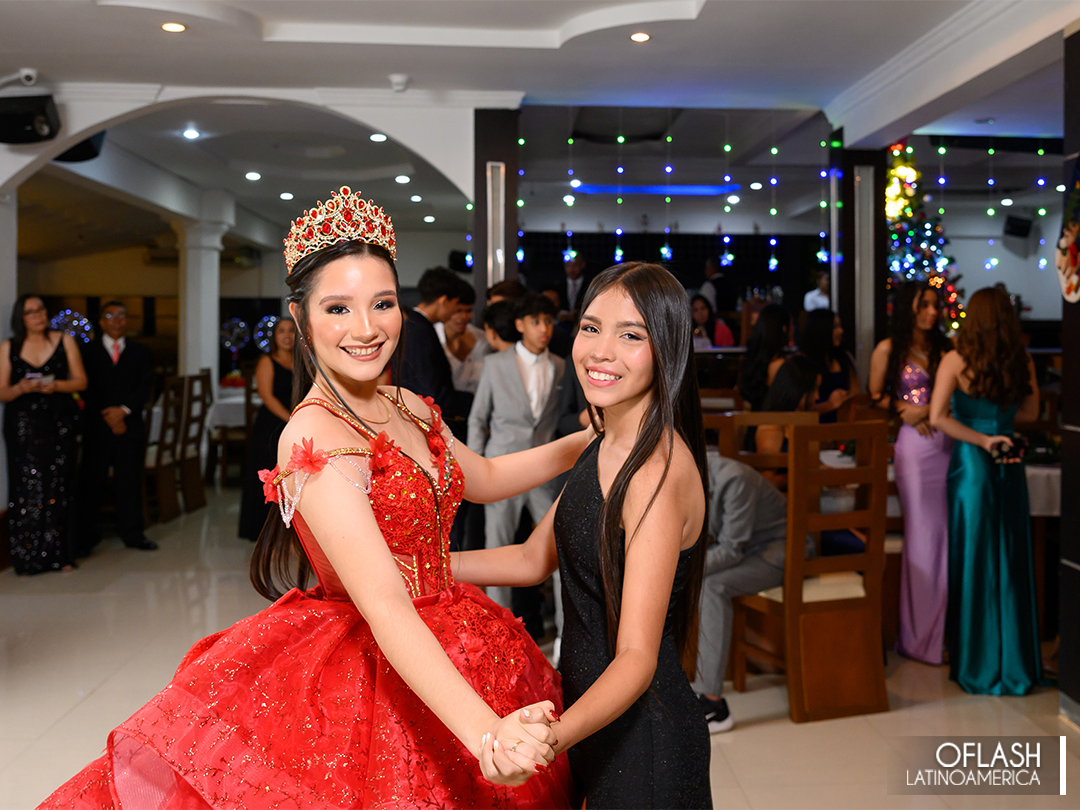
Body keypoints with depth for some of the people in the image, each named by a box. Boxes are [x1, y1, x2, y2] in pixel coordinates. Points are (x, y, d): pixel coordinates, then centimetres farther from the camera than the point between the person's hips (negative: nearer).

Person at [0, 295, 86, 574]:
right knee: (27, 489, -5)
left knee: (58, 487, -2)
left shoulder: (64, 341, 8)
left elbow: (81, 381, 5)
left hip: (58, 424, 0)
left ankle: (60, 555, 5)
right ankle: (27, 558, 2)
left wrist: (56, 386, -13)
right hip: (23, 426, 0)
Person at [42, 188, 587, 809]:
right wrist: (487, 733, -40)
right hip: (375, 680, -8)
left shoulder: (410, 409, 2)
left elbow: (485, 479, 20)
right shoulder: (313, 439, -22)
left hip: (451, 659, 8)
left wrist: (587, 441, 11)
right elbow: (384, 606, -31)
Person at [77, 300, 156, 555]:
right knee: (92, 481, 0)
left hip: (130, 425, 1)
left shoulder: (140, 351, 12)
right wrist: (108, 415, -9)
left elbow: (145, 386, 3)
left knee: (130, 481, 3)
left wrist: (124, 409, -11)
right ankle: (88, 536, 8)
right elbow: (86, 388, -1)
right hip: (97, 427, -1)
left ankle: (132, 533, 10)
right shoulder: (88, 351, 7)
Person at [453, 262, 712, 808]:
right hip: (590, 708, 8)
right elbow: (535, 558, 11)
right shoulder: (606, 447, 3)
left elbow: (637, 657, -28)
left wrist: (552, 737, -43)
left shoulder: (658, 471, -26)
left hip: (641, 732, -8)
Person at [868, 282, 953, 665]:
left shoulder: (944, 348, 12)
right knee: (924, 530, -2)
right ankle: (921, 633, 9)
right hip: (915, 445, -4)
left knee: (948, 530, 3)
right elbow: (875, 396, 5)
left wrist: (928, 409, -8)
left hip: (948, 443, 4)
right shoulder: (889, 350, 3)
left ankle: (944, 625, 16)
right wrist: (906, 411, -7)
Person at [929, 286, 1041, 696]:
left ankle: (977, 664, 17)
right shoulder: (1022, 363, 1)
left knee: (973, 561, 6)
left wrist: (982, 439, -10)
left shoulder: (956, 361, -9)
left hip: (972, 463, -3)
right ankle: (1015, 660, 22)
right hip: (1009, 465, 3)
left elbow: (937, 417, -17)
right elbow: (1029, 412, 15)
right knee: (1011, 562, 12)